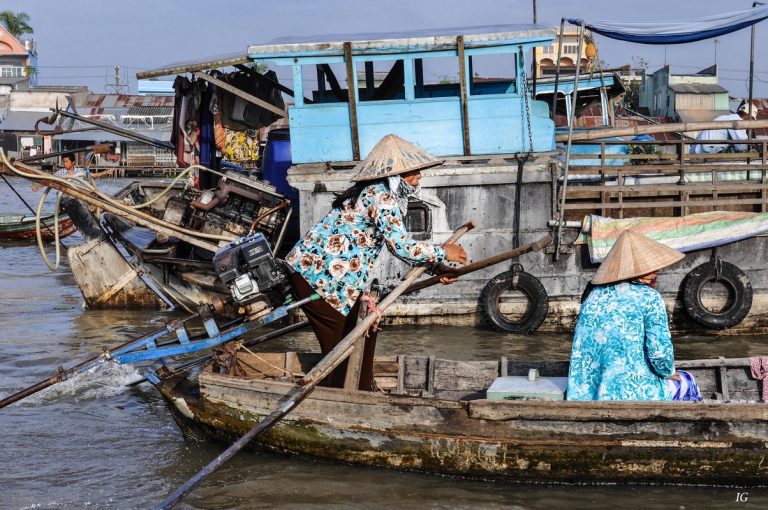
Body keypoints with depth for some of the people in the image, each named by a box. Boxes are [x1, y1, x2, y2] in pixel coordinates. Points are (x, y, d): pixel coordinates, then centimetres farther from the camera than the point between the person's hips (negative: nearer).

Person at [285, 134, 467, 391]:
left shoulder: (384, 193, 15)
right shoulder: (381, 195, -17)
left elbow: (397, 244, 20)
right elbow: (401, 246, -20)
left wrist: (434, 267, 14)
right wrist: (442, 253, -7)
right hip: (317, 271, -10)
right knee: (339, 342, -2)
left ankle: (363, 392, 24)